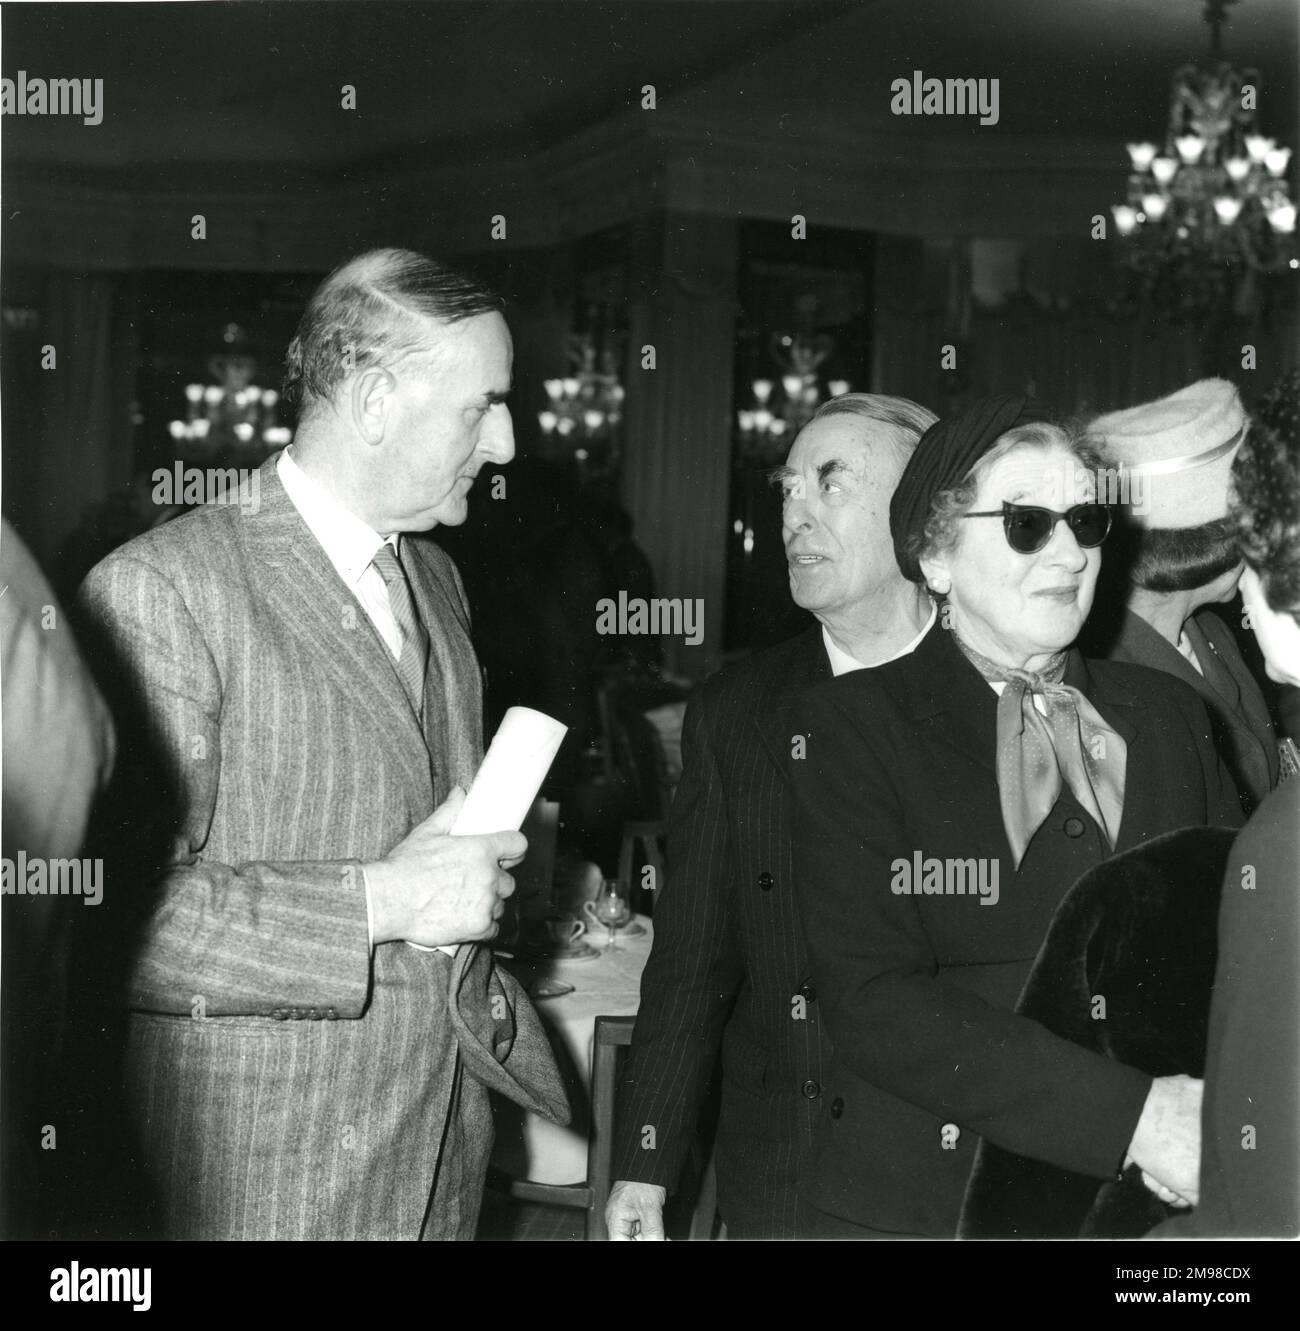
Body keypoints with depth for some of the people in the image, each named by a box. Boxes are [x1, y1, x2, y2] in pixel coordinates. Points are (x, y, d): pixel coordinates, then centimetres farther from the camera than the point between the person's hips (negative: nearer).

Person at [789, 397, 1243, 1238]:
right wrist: (1133, 1114, -24)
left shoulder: (1169, 715, 8)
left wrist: (1213, 1106, -17)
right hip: (918, 1202, -3)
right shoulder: (854, 726, -6)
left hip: (1151, 1201, 4)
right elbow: (873, 999, -16)